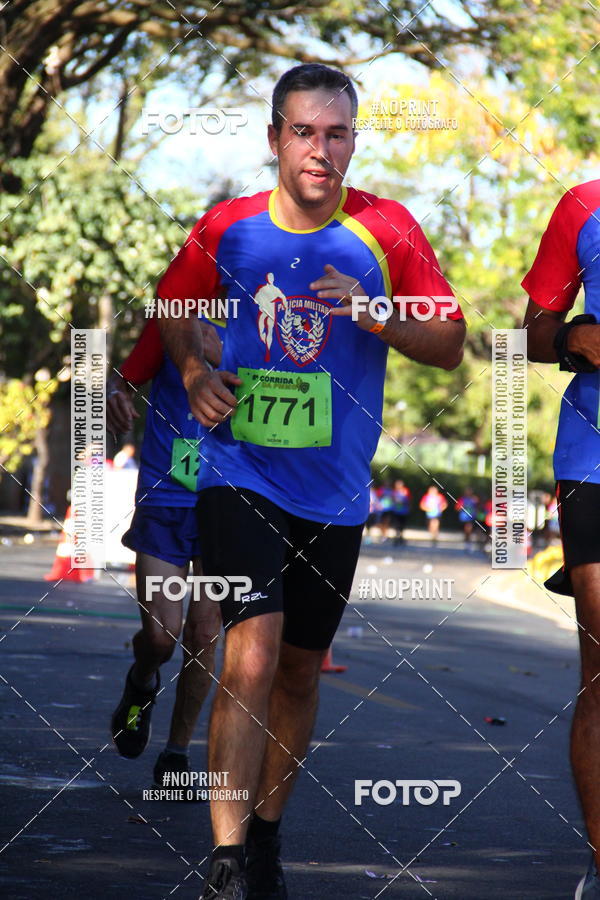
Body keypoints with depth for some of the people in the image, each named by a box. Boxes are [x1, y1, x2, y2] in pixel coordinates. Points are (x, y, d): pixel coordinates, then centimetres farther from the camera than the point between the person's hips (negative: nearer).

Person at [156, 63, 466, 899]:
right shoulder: (228, 227, -1)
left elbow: (451, 345, 1)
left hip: (334, 487, 2)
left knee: (300, 668, 13)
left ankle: (266, 832, 32)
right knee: (253, 650, -19)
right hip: (240, 474, -2)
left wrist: (374, 313, -16)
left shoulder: (388, 230, -2)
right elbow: (174, 305, 17)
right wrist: (194, 373, -2)